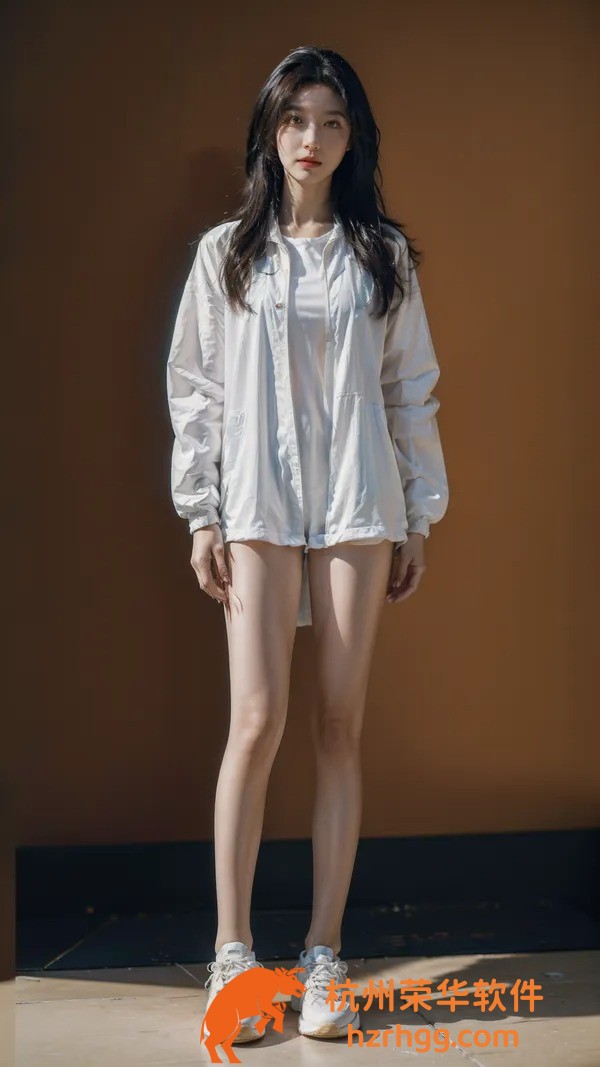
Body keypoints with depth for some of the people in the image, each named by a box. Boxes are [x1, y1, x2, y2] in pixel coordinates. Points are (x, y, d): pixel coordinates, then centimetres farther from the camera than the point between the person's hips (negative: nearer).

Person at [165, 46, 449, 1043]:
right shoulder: (227, 251, 7)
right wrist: (201, 515, 1)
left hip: (360, 509, 1)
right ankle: (233, 952, 3)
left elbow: (412, 389, 9)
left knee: (342, 729, 1)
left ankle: (323, 957, 9)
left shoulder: (384, 254, 9)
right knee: (258, 723, -8)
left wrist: (419, 519, 6)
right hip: (258, 507, -1)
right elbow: (194, 388, 7)